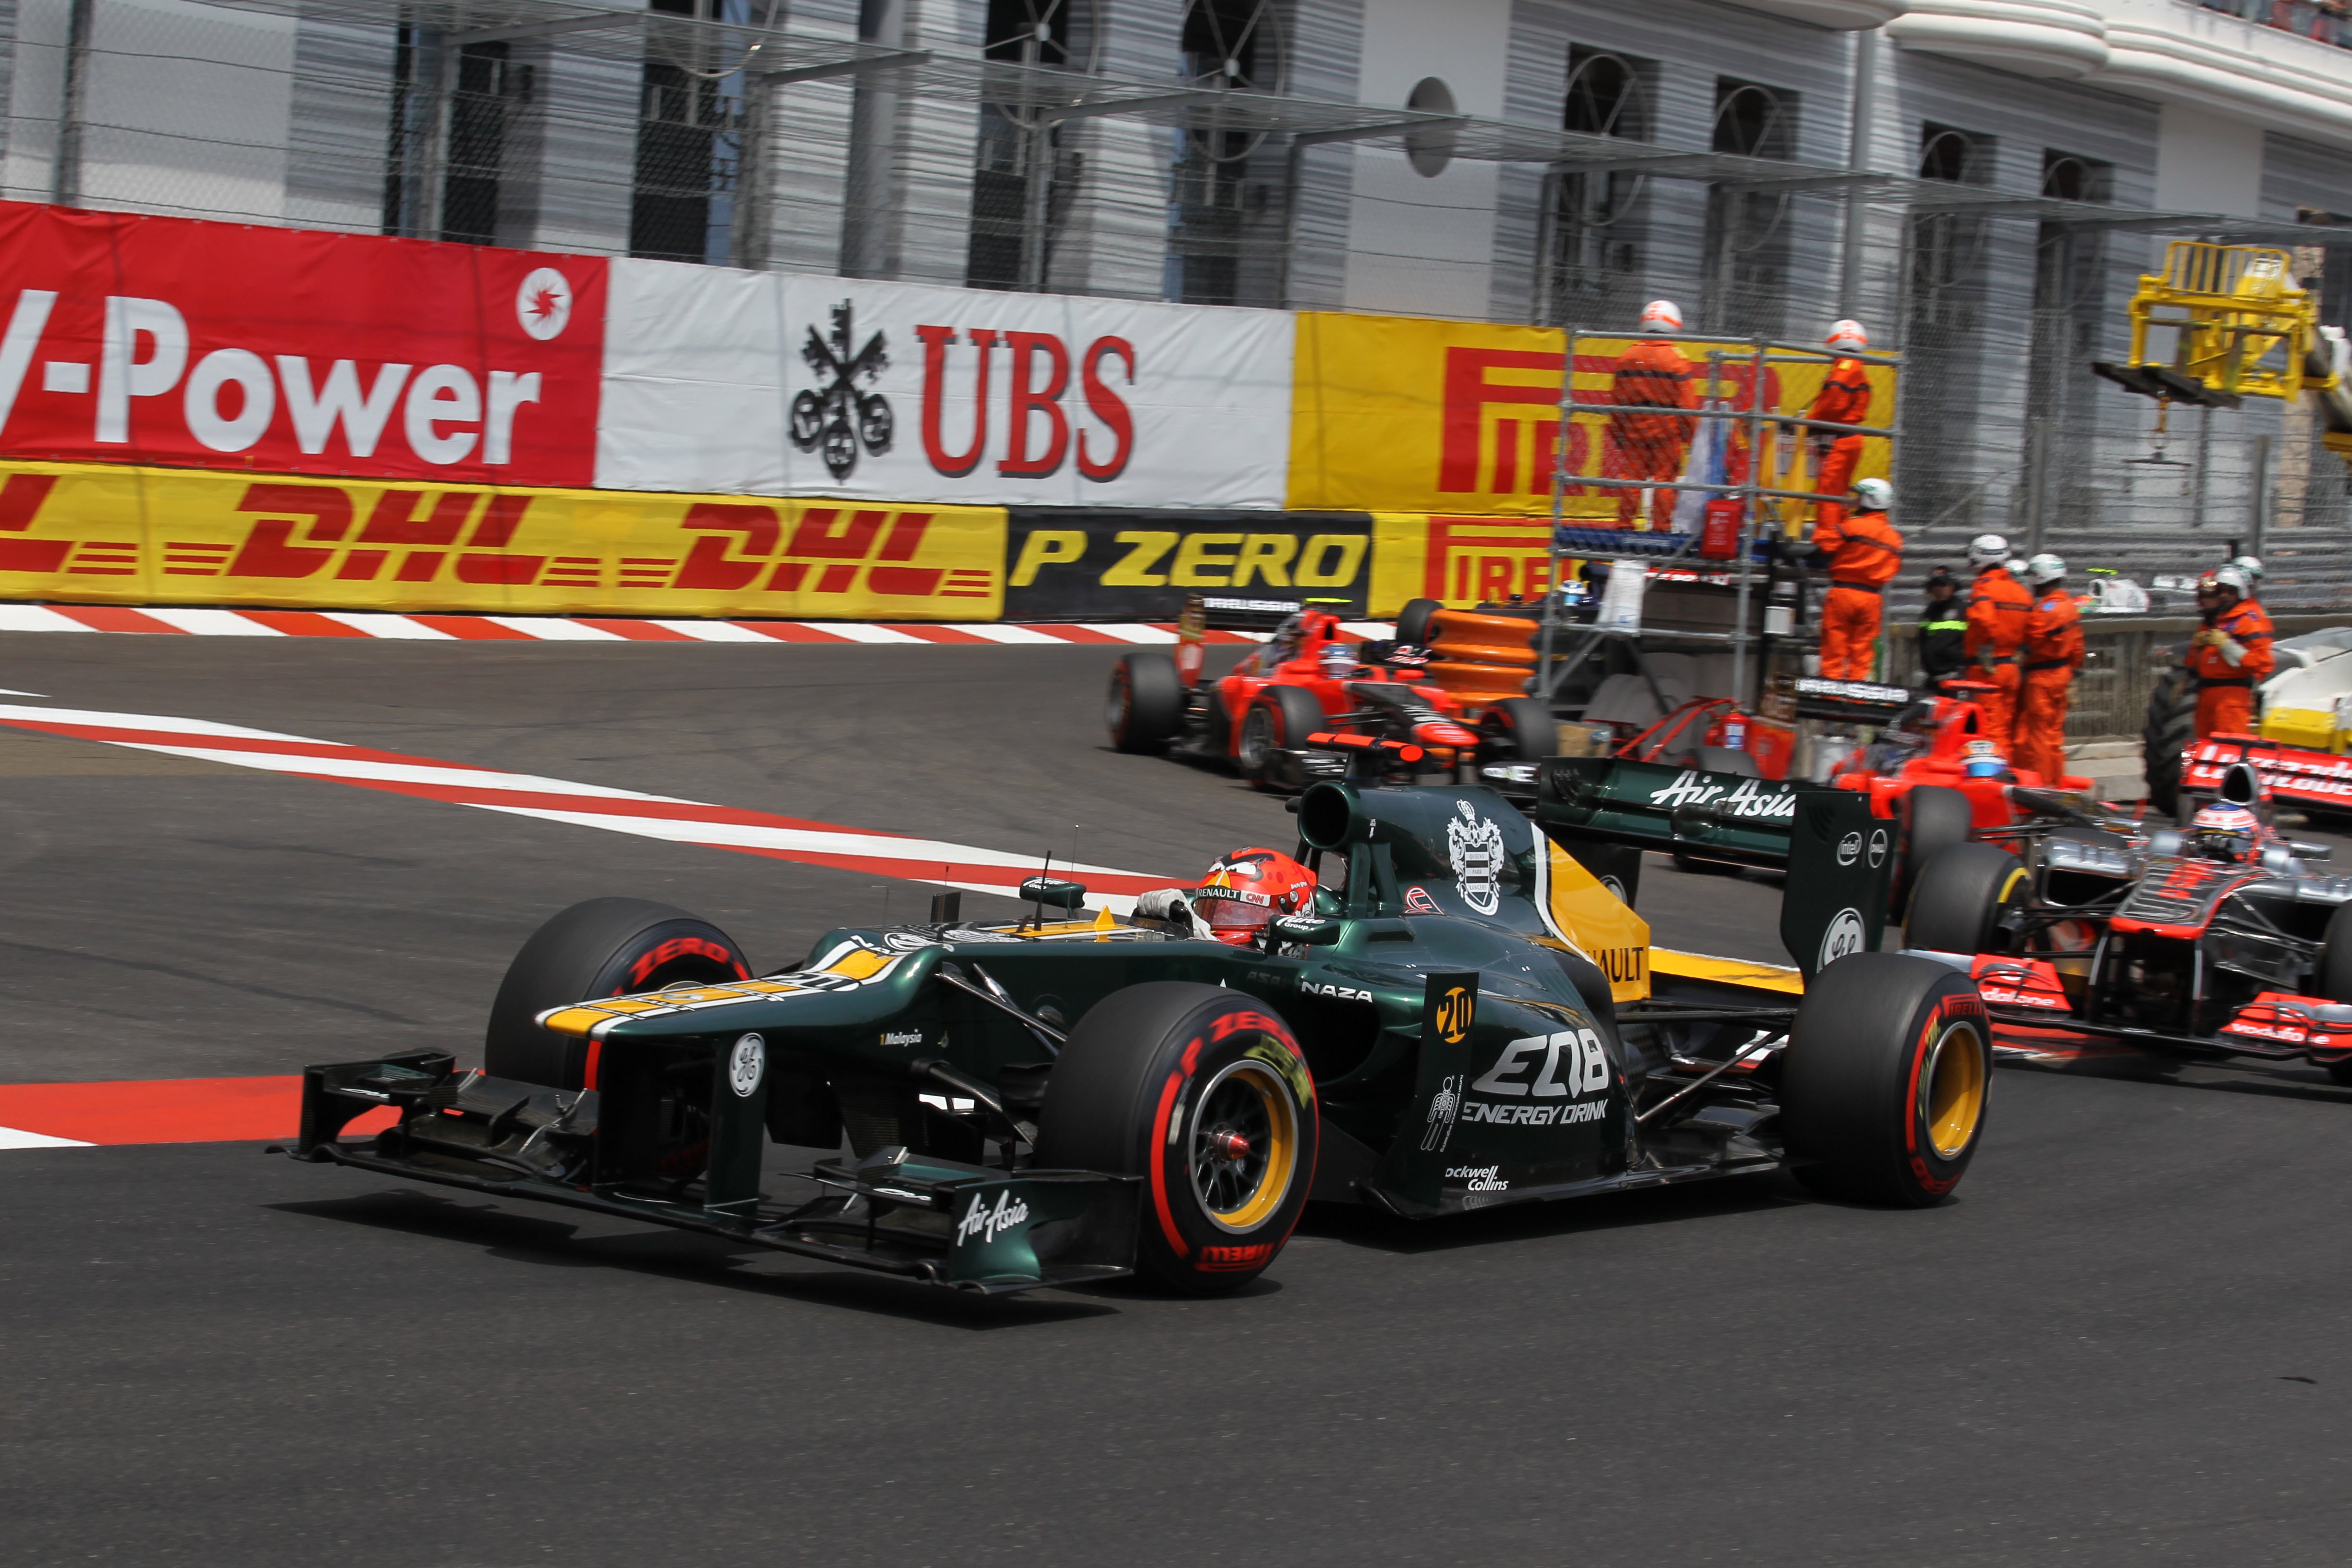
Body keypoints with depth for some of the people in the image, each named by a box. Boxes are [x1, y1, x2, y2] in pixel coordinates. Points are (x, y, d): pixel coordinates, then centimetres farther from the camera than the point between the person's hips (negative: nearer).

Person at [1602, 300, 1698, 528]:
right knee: (1664, 478, 2)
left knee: (1631, 478, 9)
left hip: (1633, 432, 3)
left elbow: (1615, 399, 8)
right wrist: (1690, 434, 1)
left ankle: (1624, 522, 10)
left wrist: (1617, 432, 17)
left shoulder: (1627, 357, 3)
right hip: (1666, 431, -3)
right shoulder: (1676, 359, -9)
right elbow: (1687, 402, -9)